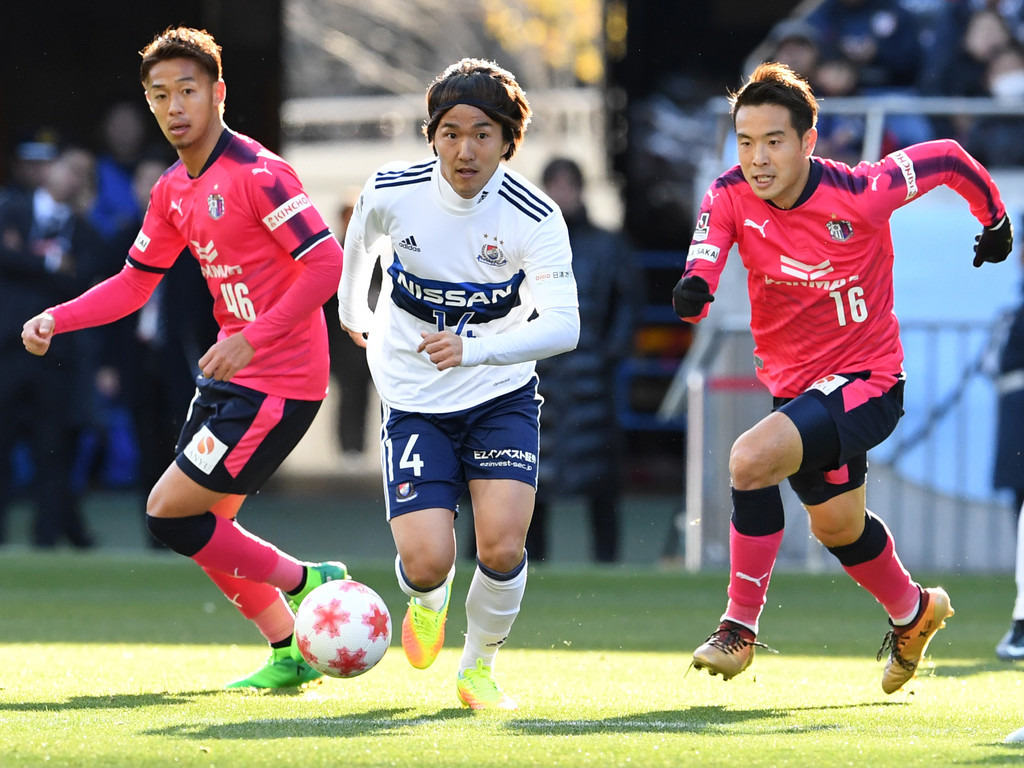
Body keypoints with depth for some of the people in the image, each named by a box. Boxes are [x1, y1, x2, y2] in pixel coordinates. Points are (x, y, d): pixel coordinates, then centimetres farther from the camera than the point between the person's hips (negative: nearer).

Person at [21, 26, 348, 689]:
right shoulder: (173, 190, 10)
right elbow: (134, 284, 20)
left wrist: (252, 339, -27)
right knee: (203, 526, 12)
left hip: (280, 380, -9)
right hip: (231, 376, 9)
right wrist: (55, 321, 6)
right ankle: (292, 654, 22)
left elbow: (328, 263, -22)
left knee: (170, 515, -10)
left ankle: (306, 583, 4)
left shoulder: (257, 174, -17)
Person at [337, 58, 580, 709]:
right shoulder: (392, 191, -13)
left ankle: (479, 667, 12)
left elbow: (564, 326, -28)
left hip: (502, 396, -1)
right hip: (415, 404, 1)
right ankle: (429, 599, 26)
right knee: (427, 561, -14)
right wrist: (353, 314, 28)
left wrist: (473, 349, -41)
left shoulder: (536, 218, -18)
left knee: (502, 547, -18)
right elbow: (358, 242, 12)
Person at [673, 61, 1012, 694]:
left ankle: (741, 626, -15)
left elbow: (947, 158, -7)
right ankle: (914, 610, 56)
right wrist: (693, 293, -47)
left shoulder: (861, 193, -23)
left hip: (866, 381, -6)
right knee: (836, 524, 25)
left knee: (751, 459, -29)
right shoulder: (731, 197, -13)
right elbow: (703, 272, -22)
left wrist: (995, 217, 10)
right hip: (794, 381, 6)